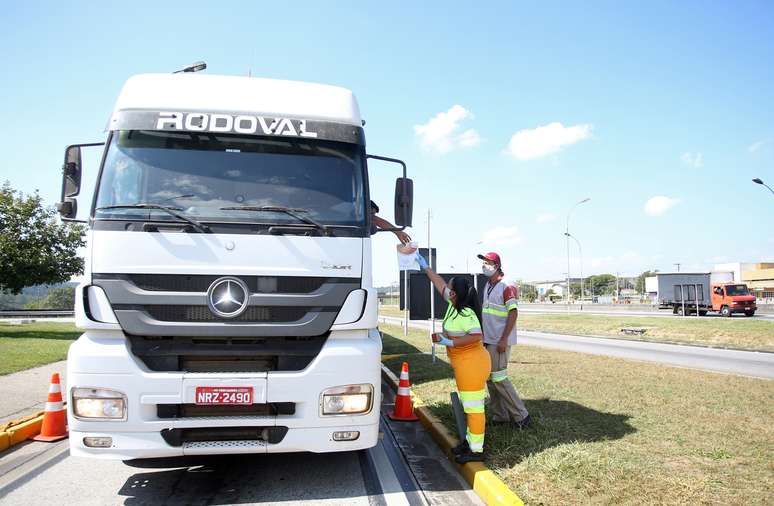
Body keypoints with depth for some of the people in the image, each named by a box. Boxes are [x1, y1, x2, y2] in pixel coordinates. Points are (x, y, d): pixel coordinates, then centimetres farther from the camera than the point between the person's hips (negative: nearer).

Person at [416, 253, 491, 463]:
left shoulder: (466, 314, -21)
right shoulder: (454, 304, 6)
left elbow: (476, 335, -32)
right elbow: (440, 284, 18)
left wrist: (450, 342, -28)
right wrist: (426, 268, 24)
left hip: (472, 365, -10)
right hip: (464, 365, 10)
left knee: (473, 406, -3)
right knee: (469, 405, 19)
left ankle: (476, 450, 5)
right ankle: (470, 440, 32)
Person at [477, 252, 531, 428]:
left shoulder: (507, 286, -14)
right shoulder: (487, 286, 13)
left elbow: (513, 313, -18)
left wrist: (504, 339, -22)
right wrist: (484, 336, 19)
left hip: (500, 341, -9)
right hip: (488, 340, 9)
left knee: (498, 378, -6)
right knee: (490, 378, 11)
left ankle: (521, 415, 6)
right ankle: (500, 415, 21)